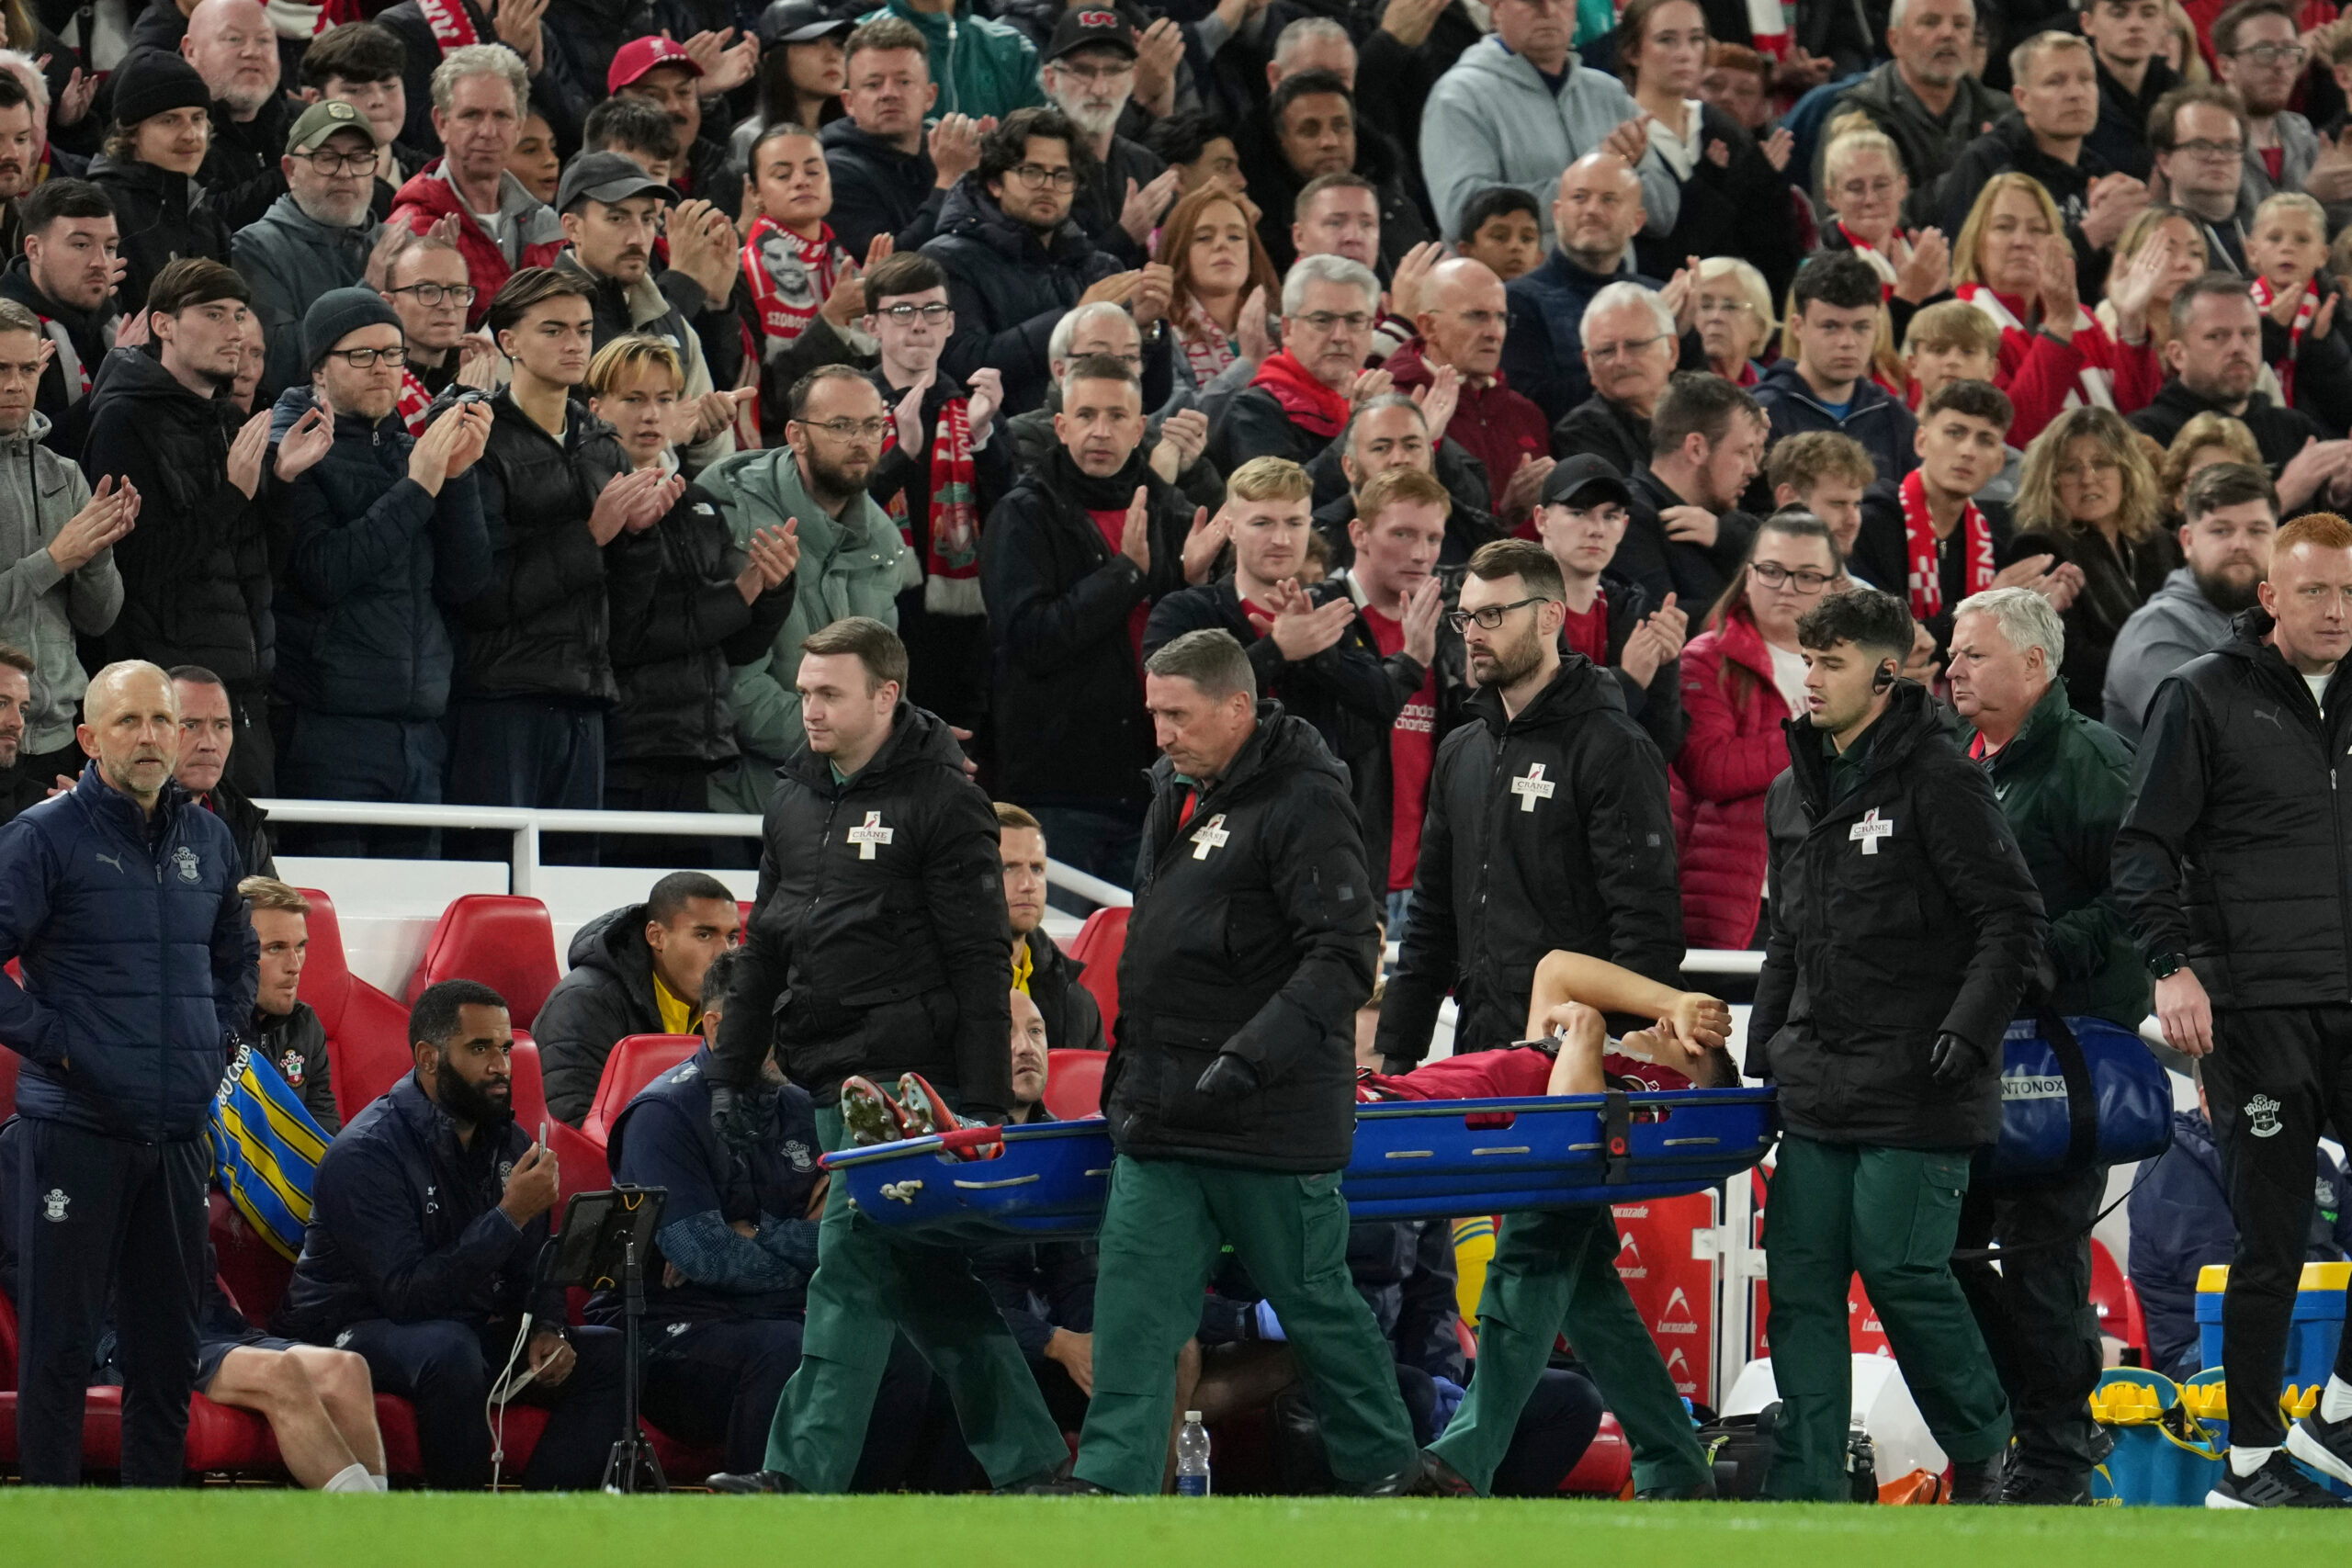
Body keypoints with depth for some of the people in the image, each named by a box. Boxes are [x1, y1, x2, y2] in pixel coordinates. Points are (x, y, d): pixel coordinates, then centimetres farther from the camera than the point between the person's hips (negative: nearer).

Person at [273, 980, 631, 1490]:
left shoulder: (506, 1142, 7)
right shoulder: (365, 1152, -18)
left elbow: (535, 1270, 16)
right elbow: (407, 1294, -27)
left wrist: (545, 1329, -8)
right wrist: (509, 1215, -29)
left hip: (470, 1330, 8)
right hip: (357, 1329, -8)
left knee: (612, 1355, -11)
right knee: (449, 1348, -40)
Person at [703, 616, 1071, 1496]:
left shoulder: (941, 800, -7)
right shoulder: (794, 798, 15)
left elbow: (981, 961, -10)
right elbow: (765, 947, 21)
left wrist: (985, 1099, -15)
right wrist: (730, 1075, 16)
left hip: (904, 1074, -8)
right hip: (829, 1075, 8)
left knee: (854, 1265, -12)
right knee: (928, 1280, 10)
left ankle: (804, 1470, -14)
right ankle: (1025, 1459, 16)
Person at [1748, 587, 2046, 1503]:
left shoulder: (1938, 781, -8)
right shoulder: (1794, 794, 15)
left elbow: (2013, 923, -10)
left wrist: (1967, 1030, -18)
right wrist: (1761, 1050, 18)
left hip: (1916, 1093, -7)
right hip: (1818, 1094, 7)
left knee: (1902, 1271, -8)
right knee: (1800, 1282, 1)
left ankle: (1980, 1449, 13)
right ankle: (1805, 1488, 4)